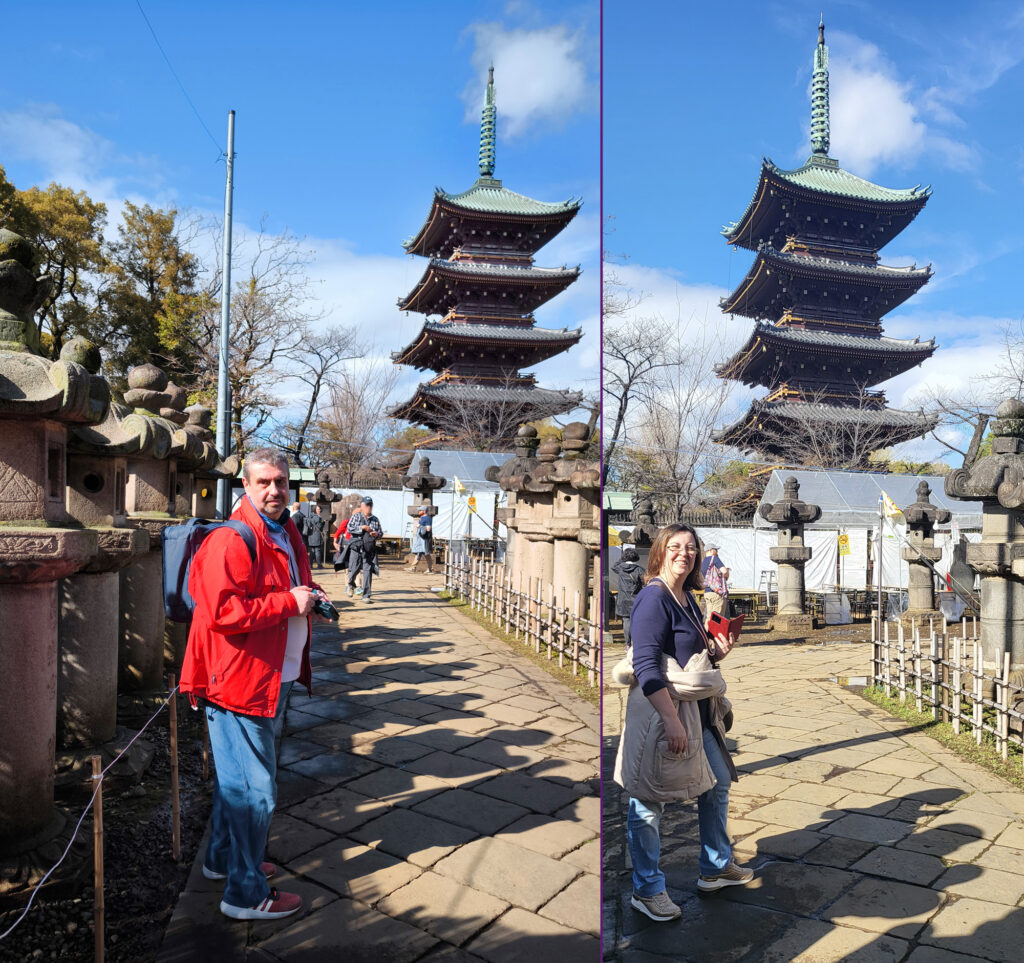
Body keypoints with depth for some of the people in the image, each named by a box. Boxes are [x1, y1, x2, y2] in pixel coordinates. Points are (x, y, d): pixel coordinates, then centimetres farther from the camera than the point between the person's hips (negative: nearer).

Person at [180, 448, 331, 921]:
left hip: (275, 677, 10)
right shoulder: (231, 541, -20)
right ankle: (245, 894, 15)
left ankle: (223, 858, 43)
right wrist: (288, 603, -24)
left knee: (235, 776, 25)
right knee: (254, 789, 0)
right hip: (241, 680, -10)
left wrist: (309, 597, 5)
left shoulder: (287, 534, 11)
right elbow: (222, 612, -29)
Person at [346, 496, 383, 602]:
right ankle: (351, 585, 35)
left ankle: (366, 595, 2)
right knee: (353, 569, 1)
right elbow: (350, 528, -6)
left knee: (368, 571, -3)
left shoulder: (375, 519, 14)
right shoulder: (356, 516, 5)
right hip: (356, 547, -2)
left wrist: (377, 534, -4)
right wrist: (362, 528, -12)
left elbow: (381, 532, 18)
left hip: (370, 550, 2)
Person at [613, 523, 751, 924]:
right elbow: (646, 665, -24)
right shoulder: (653, 597, -17)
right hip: (660, 710, -10)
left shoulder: (688, 598, 10)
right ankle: (647, 891, 19)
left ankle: (715, 868, 41)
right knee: (648, 801, 2)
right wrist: (671, 720, -27)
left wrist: (718, 652, 2)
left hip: (698, 710, 10)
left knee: (717, 783, 21)